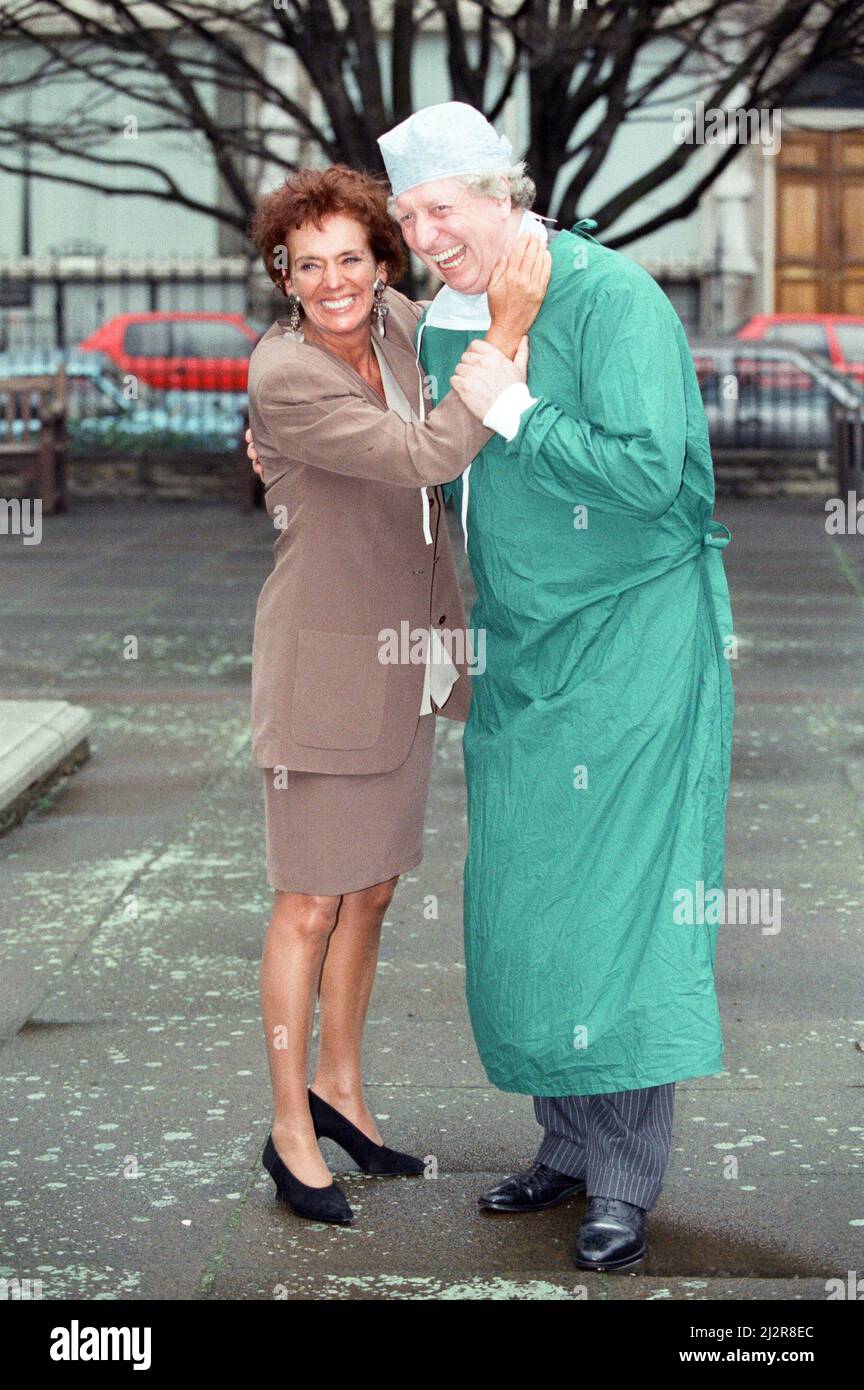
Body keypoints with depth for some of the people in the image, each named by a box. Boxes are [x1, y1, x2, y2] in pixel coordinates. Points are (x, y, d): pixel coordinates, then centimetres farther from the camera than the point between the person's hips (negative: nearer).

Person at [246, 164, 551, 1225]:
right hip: (323, 661, -7)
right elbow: (429, 455, -28)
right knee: (311, 904, 3)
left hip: (406, 656, 7)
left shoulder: (401, 321, 0)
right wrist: (507, 329, -29)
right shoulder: (283, 376, -21)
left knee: (371, 891, 17)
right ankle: (290, 1131, 16)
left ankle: (340, 1087, 33)